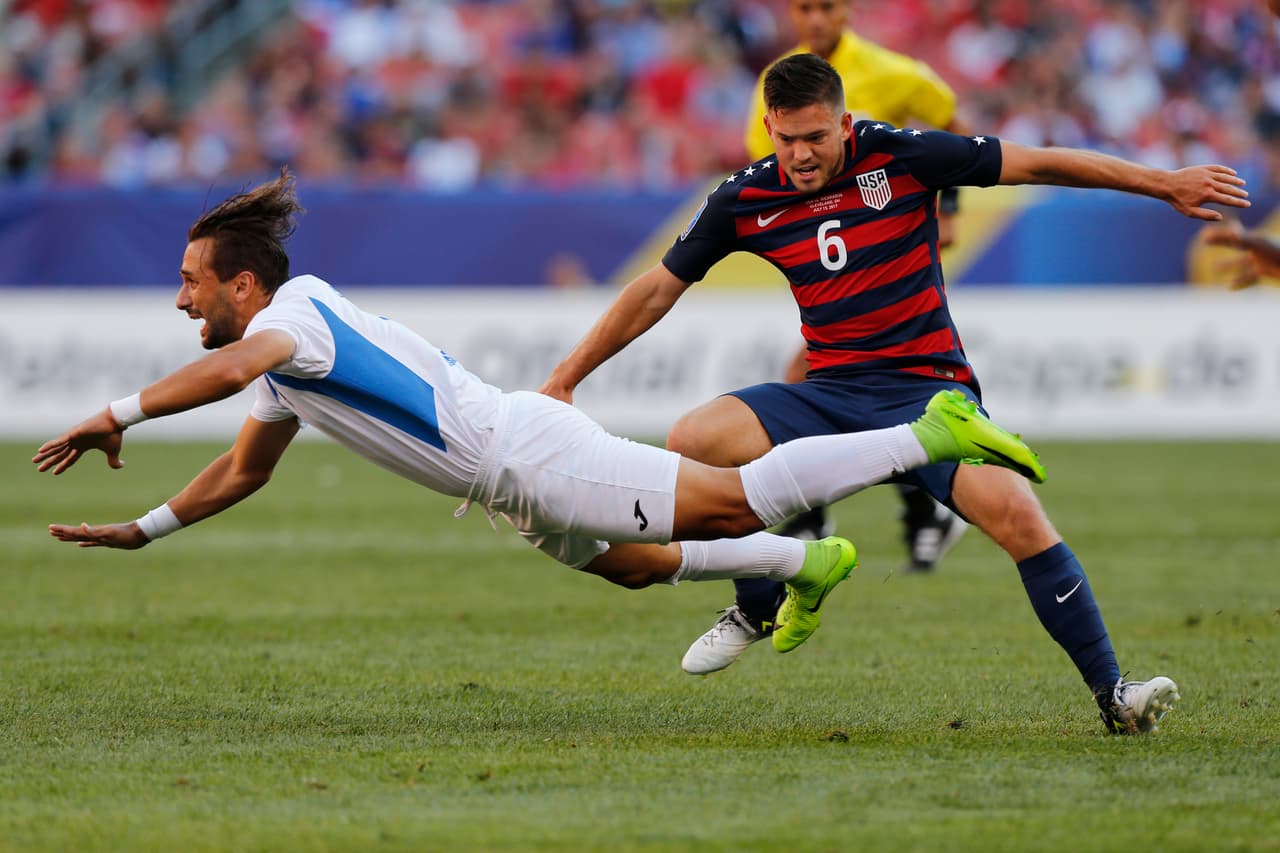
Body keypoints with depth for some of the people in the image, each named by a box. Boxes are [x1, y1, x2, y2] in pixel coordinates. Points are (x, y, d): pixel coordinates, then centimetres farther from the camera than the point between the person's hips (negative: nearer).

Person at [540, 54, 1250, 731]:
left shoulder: (901, 156, -9)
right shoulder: (745, 200, -1)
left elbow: (1039, 164, -3)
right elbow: (658, 289, 11)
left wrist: (1166, 184, -2)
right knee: (692, 440, -21)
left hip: (930, 390, -3)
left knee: (1015, 513, -28)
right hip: (831, 396, 3)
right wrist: (564, 379, 11)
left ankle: (1110, 693, -17)